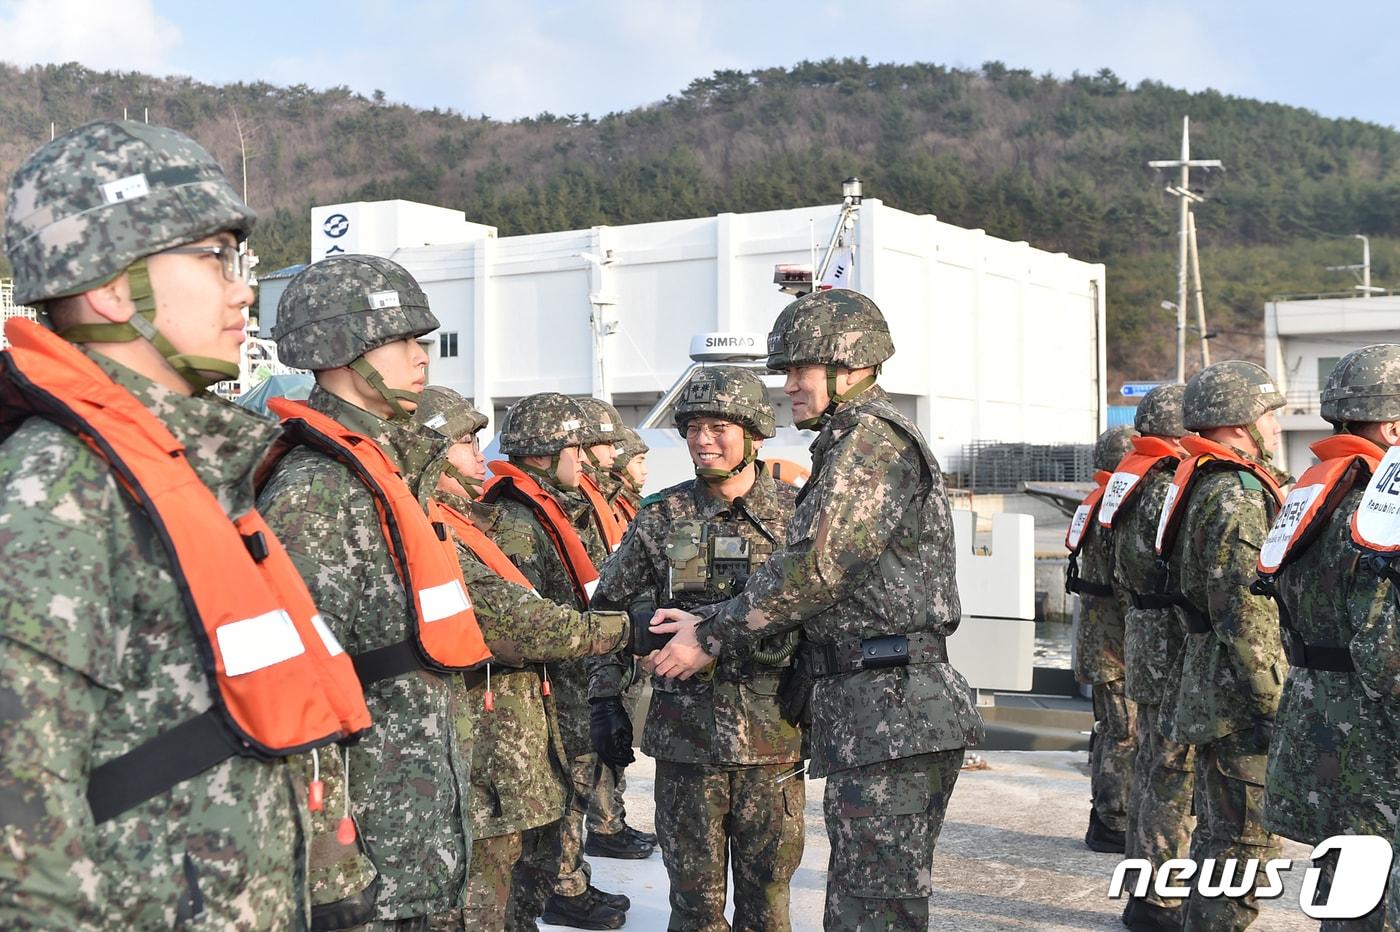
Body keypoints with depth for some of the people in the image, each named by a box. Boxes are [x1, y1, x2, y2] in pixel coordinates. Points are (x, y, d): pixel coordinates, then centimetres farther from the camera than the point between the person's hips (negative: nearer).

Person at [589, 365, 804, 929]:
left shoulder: (796, 515, 1)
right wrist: (605, 700, 1)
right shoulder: (662, 518, 2)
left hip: (773, 735, 0)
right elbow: (610, 608, 8)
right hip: (685, 735, 0)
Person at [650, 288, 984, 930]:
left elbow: (814, 569, -18)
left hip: (887, 714, -11)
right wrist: (707, 622, 10)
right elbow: (818, 579, 19)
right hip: (880, 711, 11)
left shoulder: (871, 437, -11)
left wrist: (713, 639, -9)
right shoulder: (851, 444, 22)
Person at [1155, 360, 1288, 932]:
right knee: (1244, 841, -5)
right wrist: (1271, 704, -22)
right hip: (1238, 698, -11)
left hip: (1208, 690, 11)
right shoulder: (1237, 495, -18)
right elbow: (1242, 611, -24)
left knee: (1219, 835, 20)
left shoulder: (1204, 486, 15)